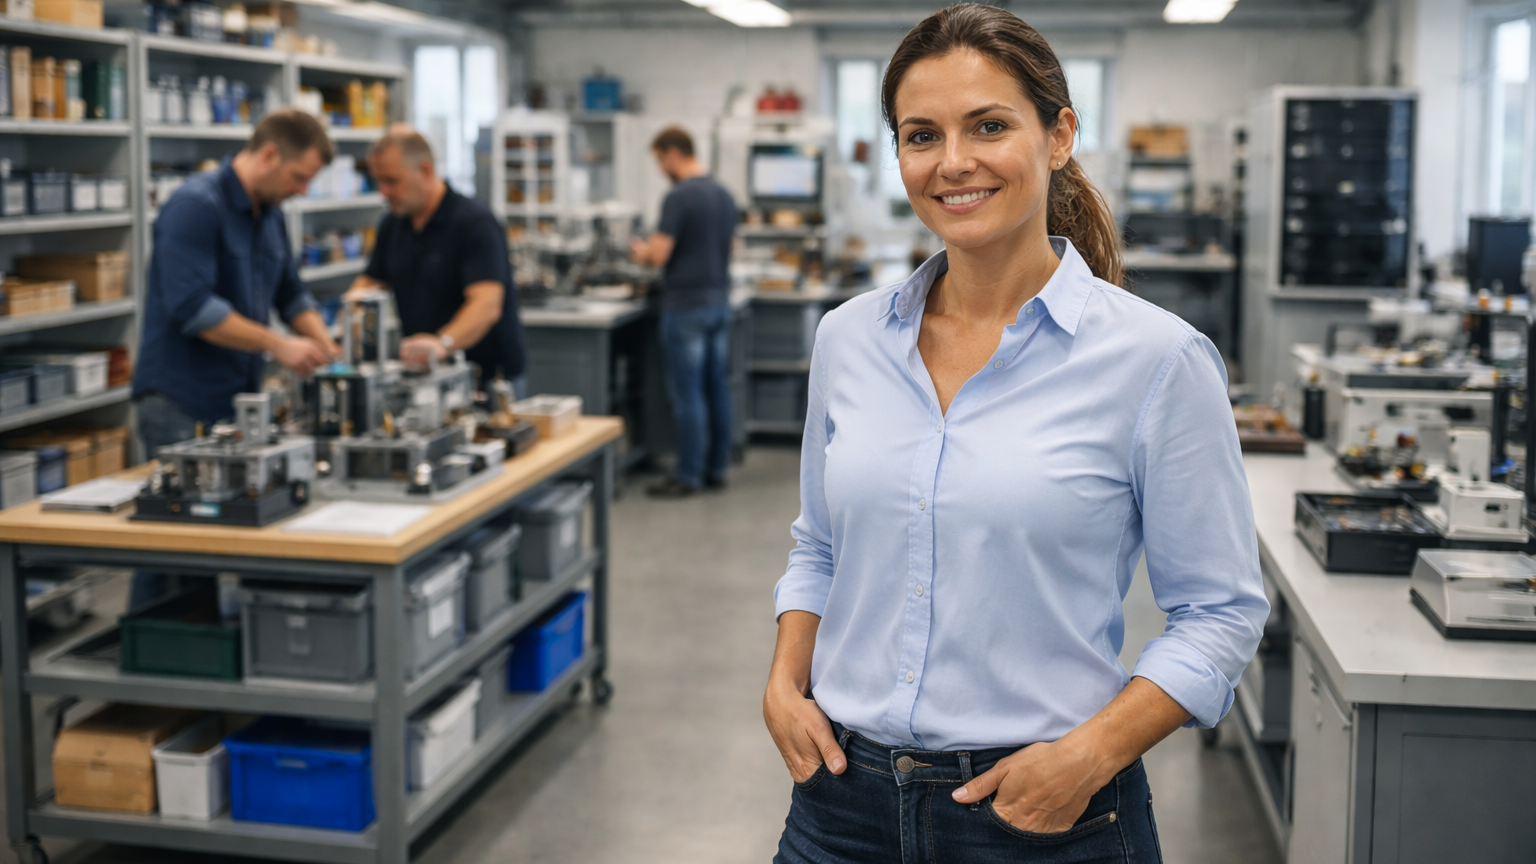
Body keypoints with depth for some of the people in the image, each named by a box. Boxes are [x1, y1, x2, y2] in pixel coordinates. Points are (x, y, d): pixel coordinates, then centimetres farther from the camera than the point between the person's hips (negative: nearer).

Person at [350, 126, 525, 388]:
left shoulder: (475, 222, -13)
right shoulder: (392, 224, 13)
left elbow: (487, 305, -25)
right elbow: (372, 281, 22)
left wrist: (444, 343, -42)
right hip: (424, 376, 6)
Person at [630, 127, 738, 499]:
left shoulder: (679, 197, -16)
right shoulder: (724, 195, 10)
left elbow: (660, 255, -20)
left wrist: (642, 251, 4)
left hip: (686, 306, -8)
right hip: (720, 300, 8)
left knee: (687, 392, -3)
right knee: (717, 388, 11)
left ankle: (689, 476, 2)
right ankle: (716, 468, 17)